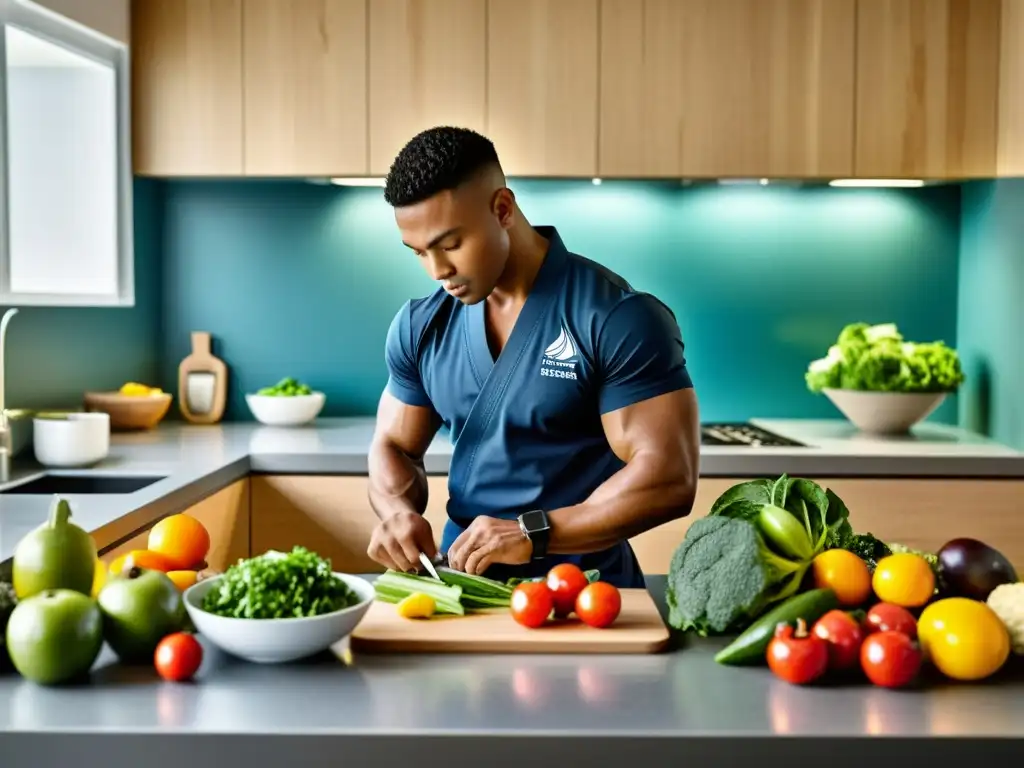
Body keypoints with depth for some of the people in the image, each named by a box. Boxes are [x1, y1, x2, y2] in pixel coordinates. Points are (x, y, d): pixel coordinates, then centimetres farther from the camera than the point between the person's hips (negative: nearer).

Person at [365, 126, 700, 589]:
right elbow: (394, 447, 15)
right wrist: (397, 512, -7)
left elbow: (669, 478, -14)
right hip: (461, 579, 5)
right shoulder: (420, 326, 5)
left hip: (585, 587, -4)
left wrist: (532, 534, -22)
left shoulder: (618, 319, -11)